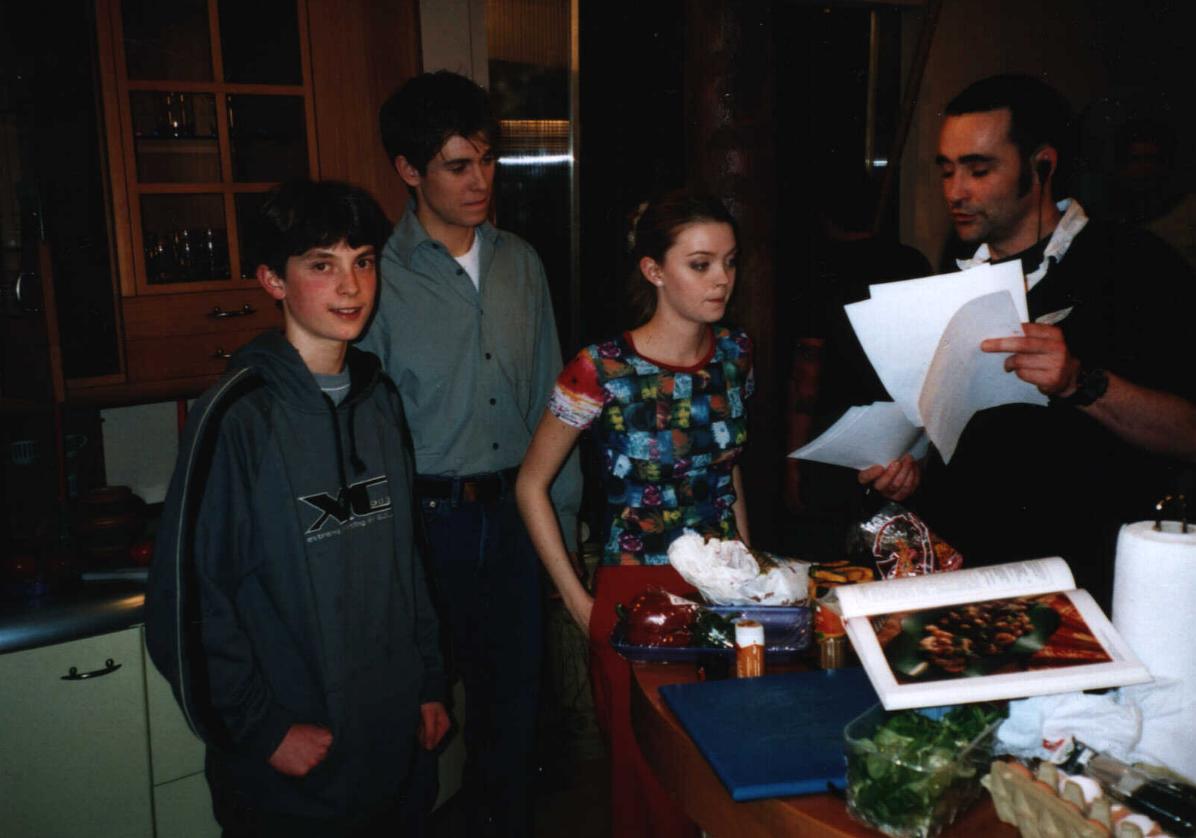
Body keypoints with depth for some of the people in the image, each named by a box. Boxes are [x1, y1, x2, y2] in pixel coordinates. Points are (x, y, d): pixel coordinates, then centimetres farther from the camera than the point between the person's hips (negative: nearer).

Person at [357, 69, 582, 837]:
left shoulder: (521, 263, 6)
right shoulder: (381, 278, -9)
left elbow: (548, 397, 10)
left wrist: (564, 514, 9)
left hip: (515, 511, 5)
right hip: (425, 516, -4)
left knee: (515, 694, 16)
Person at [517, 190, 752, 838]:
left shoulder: (735, 354, 1)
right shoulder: (601, 371, -16)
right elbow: (531, 486, -7)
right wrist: (579, 603, -7)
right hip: (638, 594, -4)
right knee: (651, 784, 8)